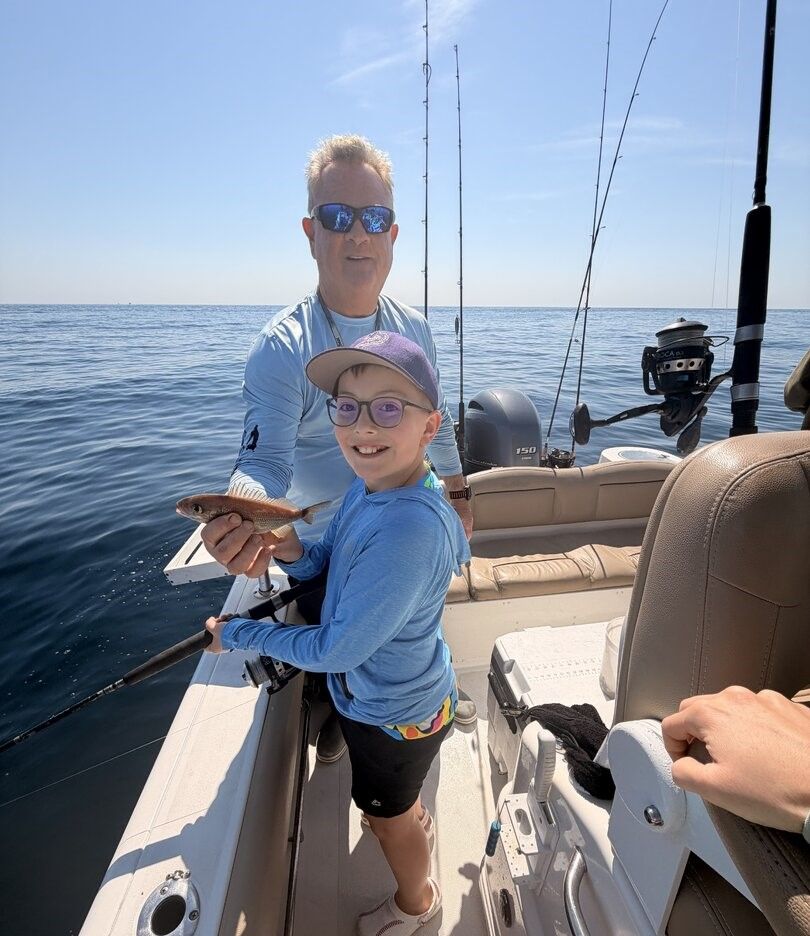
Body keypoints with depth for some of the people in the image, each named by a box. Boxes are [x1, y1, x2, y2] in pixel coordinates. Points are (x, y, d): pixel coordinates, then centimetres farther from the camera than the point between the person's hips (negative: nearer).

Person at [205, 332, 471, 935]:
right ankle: (416, 820, 72)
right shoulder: (369, 485, -13)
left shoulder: (409, 528, -41)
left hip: (394, 711, -7)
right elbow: (329, 563, 1)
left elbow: (336, 649, -33)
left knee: (387, 816, 24)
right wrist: (293, 552, -23)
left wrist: (235, 633, -19)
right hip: (387, 689, 8)